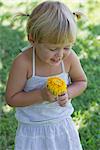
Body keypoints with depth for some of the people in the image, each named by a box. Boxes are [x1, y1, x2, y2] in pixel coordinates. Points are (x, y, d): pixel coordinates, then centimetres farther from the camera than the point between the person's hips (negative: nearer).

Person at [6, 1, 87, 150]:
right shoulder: (23, 62, -26)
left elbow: (81, 82, 3)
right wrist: (41, 95, -29)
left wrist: (68, 93, -17)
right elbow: (11, 98, -17)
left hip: (63, 125, 3)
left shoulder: (70, 57, -16)